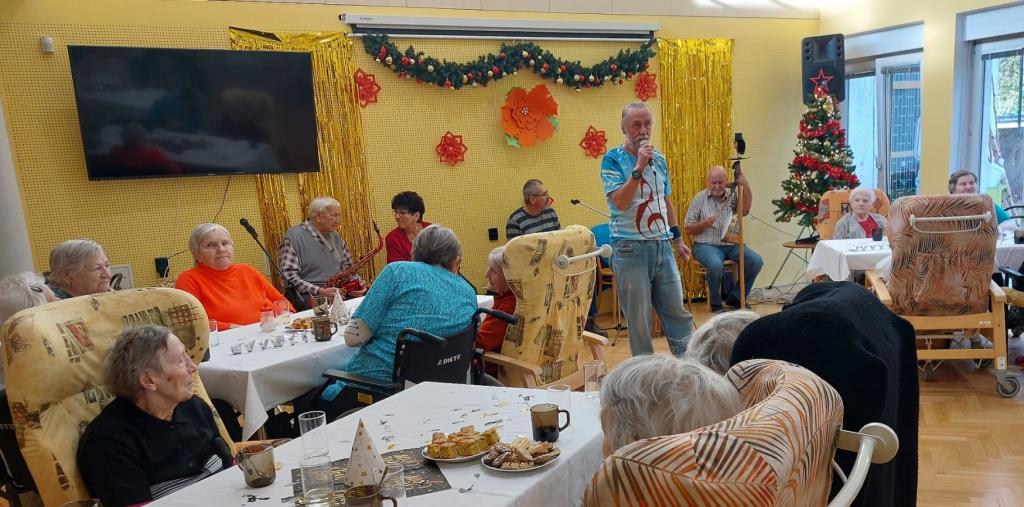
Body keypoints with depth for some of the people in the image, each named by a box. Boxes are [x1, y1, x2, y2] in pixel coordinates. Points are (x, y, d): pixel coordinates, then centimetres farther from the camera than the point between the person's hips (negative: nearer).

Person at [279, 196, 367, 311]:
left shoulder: (335, 236, 16)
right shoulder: (294, 236, -7)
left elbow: (347, 267, 22)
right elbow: (289, 276, -15)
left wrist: (358, 281, 0)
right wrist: (319, 291, -24)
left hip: (339, 292, 7)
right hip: (309, 295, -7)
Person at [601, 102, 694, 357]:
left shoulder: (659, 159, 11)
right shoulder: (613, 159, -6)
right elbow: (620, 202, -18)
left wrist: (678, 238, 18)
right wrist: (639, 167, -23)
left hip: (662, 245, 5)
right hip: (630, 248, -5)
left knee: (677, 312, 9)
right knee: (639, 318, 4)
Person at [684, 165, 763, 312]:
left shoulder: (732, 195, 8)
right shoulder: (700, 198, 2)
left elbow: (745, 210, -14)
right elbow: (688, 229, 3)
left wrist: (745, 186, -24)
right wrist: (704, 224, -16)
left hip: (731, 244, 4)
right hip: (706, 245, -4)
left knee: (756, 261, -17)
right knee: (716, 265, -34)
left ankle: (735, 298, 3)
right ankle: (716, 303, -8)